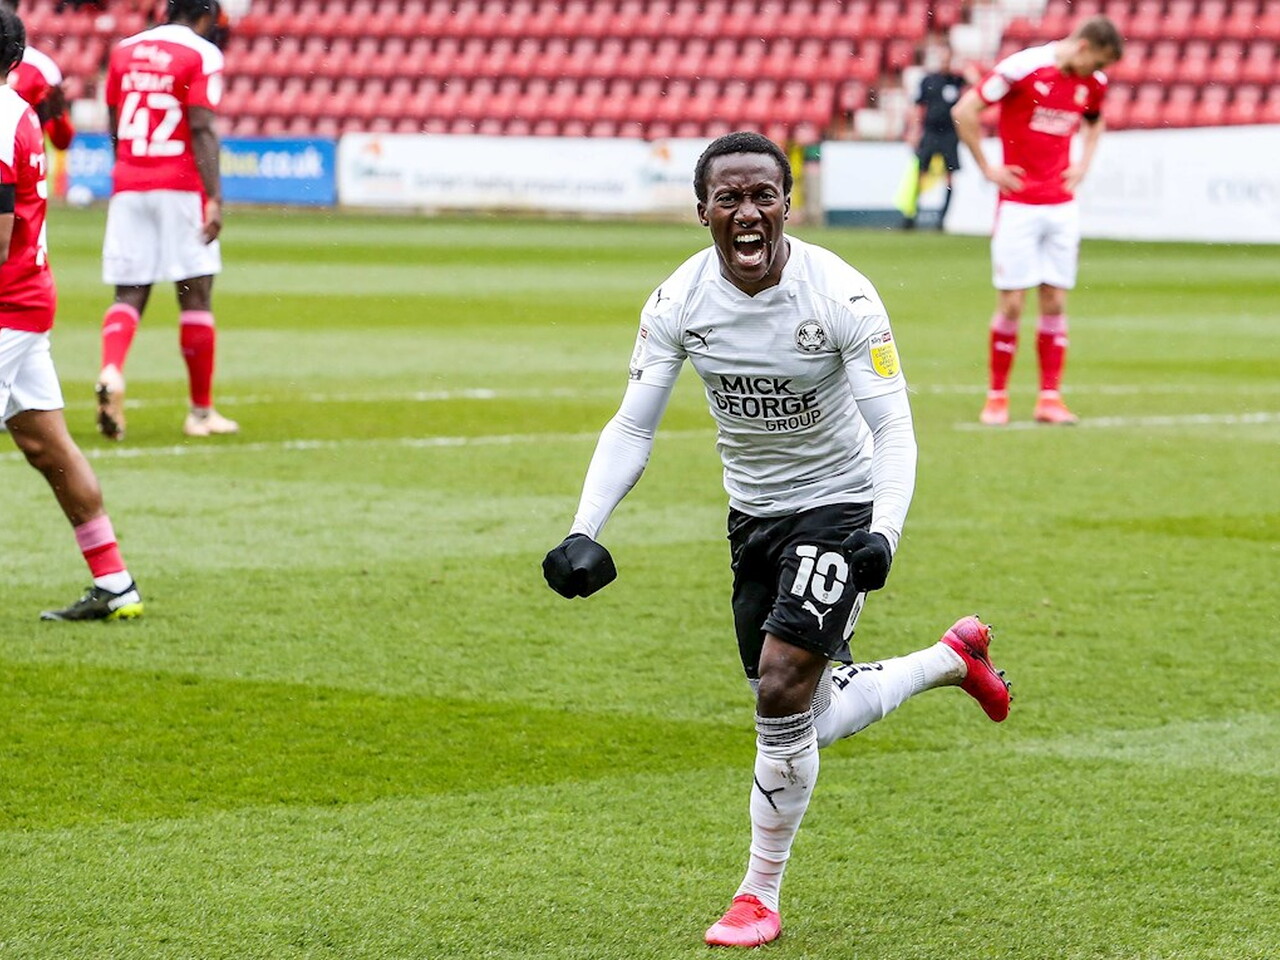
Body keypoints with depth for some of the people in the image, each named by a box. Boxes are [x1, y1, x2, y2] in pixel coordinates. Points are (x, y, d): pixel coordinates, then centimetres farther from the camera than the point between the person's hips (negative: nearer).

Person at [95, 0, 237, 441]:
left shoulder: (125, 51, 11)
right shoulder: (201, 55, -5)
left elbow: (114, 127, 16)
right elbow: (201, 130, -13)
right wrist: (215, 198, -15)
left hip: (127, 188, 4)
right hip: (181, 188, -4)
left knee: (129, 293, 5)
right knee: (196, 296, 4)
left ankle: (111, 371, -24)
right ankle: (201, 411, 9)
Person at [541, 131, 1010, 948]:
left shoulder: (842, 296, -23)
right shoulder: (678, 303, -12)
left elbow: (893, 427, -22)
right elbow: (631, 429, -8)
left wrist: (884, 533, -37)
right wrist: (585, 531, -21)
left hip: (839, 505, -5)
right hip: (754, 514, 5)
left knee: (782, 690, -19)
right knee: (809, 723, 11)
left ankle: (761, 896, -2)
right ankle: (953, 658, 39)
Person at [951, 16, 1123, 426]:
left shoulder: (1093, 83, 5)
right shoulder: (1022, 68, -14)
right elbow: (964, 112, -11)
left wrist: (1082, 165, 13)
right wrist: (988, 168, -8)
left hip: (1062, 205, 5)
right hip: (1018, 204, -5)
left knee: (1055, 302, 3)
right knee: (1011, 303, -4)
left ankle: (1050, 398, 8)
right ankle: (996, 397, 7)